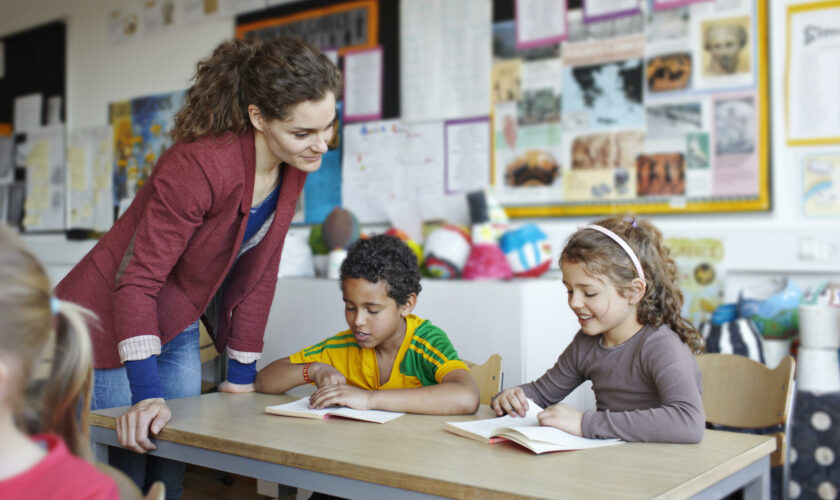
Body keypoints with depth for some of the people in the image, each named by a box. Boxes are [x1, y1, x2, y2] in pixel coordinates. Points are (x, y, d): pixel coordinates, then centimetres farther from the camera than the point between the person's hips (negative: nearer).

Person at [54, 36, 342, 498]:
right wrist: (147, 394, -32)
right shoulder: (202, 165, -30)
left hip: (179, 330, 7)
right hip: (109, 322, -6)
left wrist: (241, 376, 3)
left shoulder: (293, 165, -8)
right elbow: (137, 280, -27)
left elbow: (258, 271, 0)